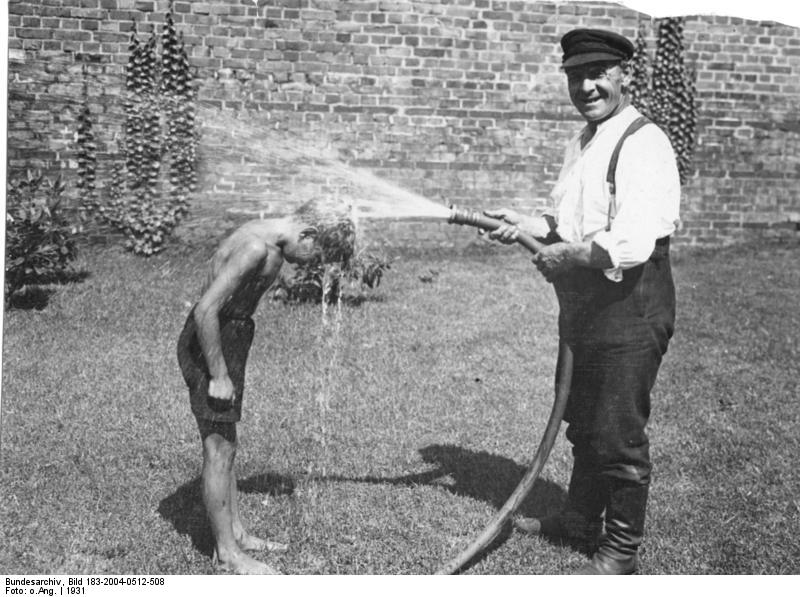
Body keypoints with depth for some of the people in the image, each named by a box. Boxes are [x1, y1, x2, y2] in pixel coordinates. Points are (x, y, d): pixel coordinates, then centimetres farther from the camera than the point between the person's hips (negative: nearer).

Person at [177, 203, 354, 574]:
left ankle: (235, 533, 30)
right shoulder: (256, 247, -24)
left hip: (228, 338, 10)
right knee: (219, 451, -2)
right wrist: (218, 376, -22)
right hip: (209, 345, -10)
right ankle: (227, 554, 9)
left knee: (225, 447, 17)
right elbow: (205, 311, -28)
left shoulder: (271, 243, 7)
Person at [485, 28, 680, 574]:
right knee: (582, 422, 23)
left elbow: (630, 245, -28)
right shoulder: (584, 142, 12)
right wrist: (526, 225, 6)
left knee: (618, 435, 4)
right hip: (584, 308, 10)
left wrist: (564, 254, -15)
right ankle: (582, 518, 43)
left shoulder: (642, 144, -18)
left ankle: (621, 551, 22)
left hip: (629, 311, -9)